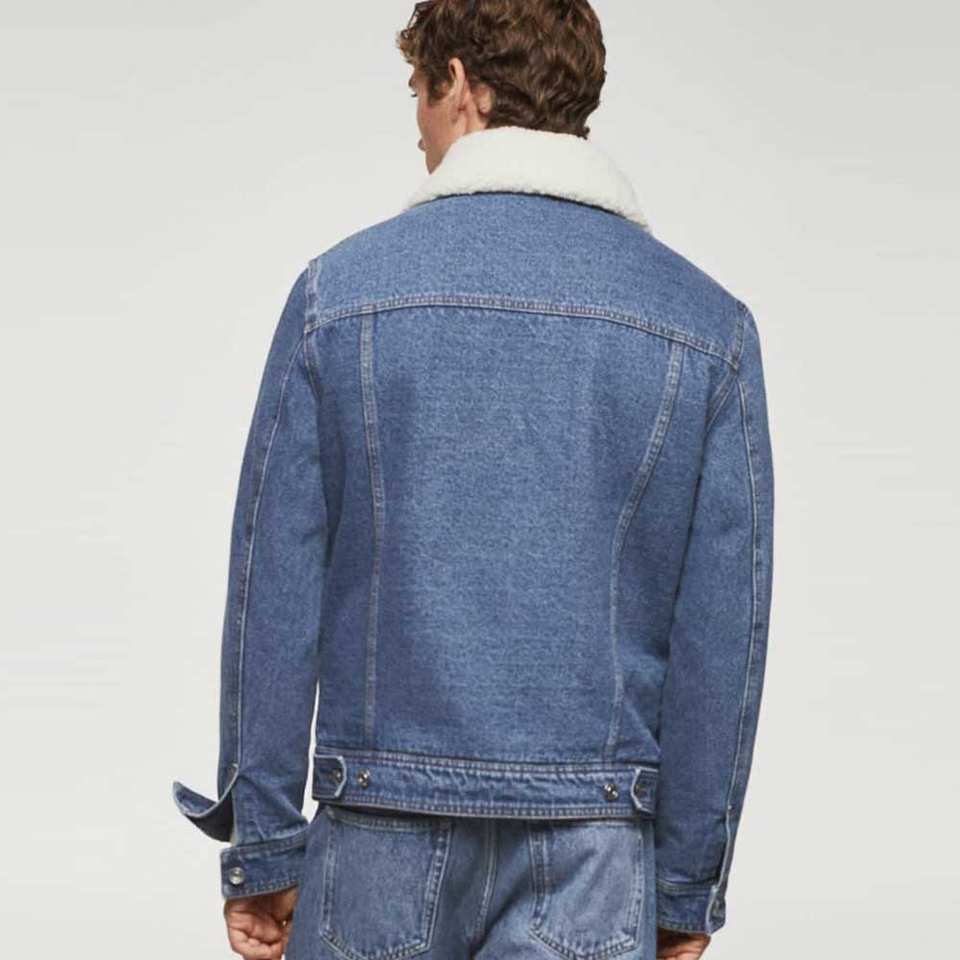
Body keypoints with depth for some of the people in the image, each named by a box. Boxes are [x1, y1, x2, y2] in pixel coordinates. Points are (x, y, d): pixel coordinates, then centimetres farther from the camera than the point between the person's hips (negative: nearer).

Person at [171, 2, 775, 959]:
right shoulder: (708, 322, -1)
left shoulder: (338, 289, -2)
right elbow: (722, 630, -2)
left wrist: (261, 851, 4)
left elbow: (273, 594, -3)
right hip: (591, 850, 0)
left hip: (386, 841, 0)